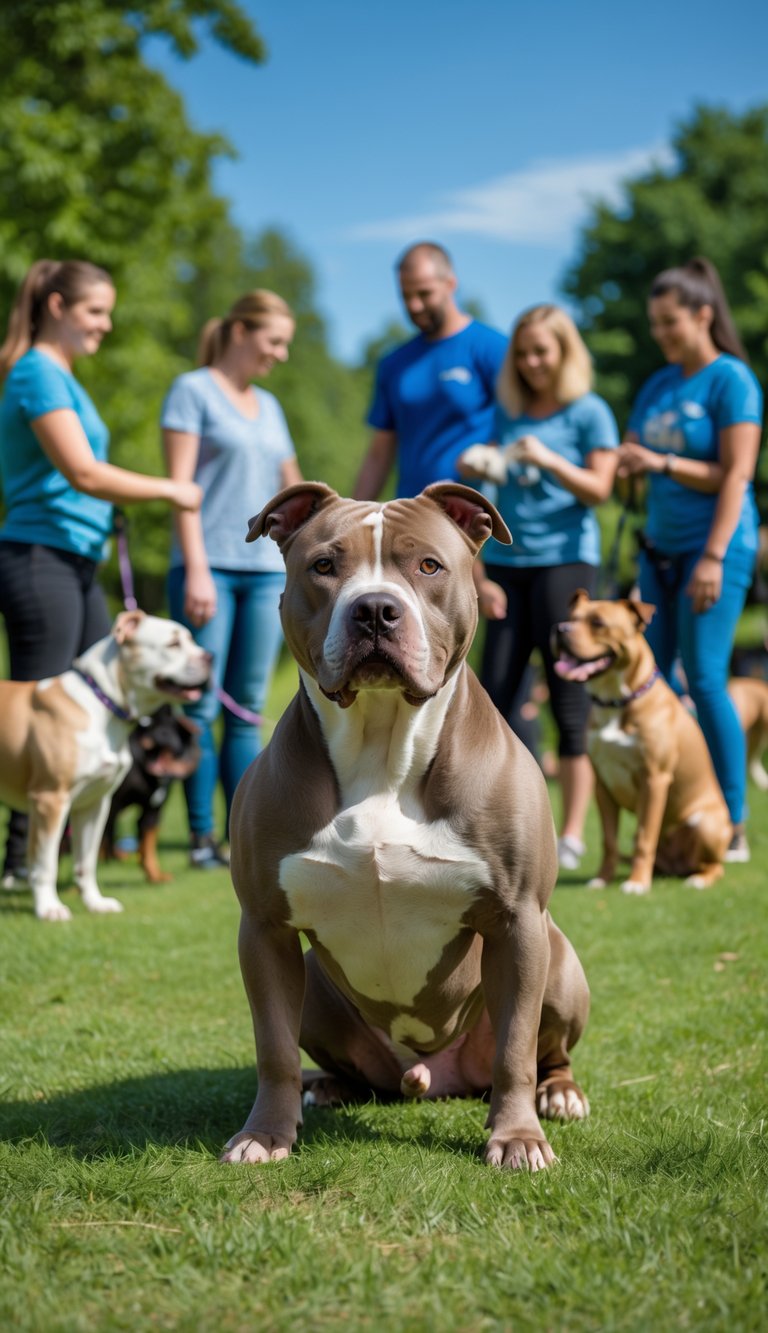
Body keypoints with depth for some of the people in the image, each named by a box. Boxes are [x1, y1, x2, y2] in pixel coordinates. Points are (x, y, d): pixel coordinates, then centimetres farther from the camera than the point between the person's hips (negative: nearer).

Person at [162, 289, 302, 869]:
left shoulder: (269, 406, 18)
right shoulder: (193, 391, 1)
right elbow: (180, 484, -7)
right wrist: (196, 569, -14)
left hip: (267, 569, 6)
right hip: (211, 565, -6)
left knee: (248, 710, 5)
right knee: (202, 707, -5)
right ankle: (203, 837, 0)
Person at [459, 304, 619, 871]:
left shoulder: (589, 412, 1)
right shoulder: (507, 412, 14)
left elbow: (599, 488, -5)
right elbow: (483, 475, 18)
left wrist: (548, 459, -17)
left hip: (565, 558, -4)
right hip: (506, 562, 4)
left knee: (569, 699, -4)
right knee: (493, 694, 0)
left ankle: (572, 834, 1)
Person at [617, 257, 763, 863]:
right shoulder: (658, 386, 14)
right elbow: (626, 459, 17)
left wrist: (662, 463, -18)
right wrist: (621, 463, -4)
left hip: (714, 545, -7)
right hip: (662, 544, 8)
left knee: (704, 678, -12)